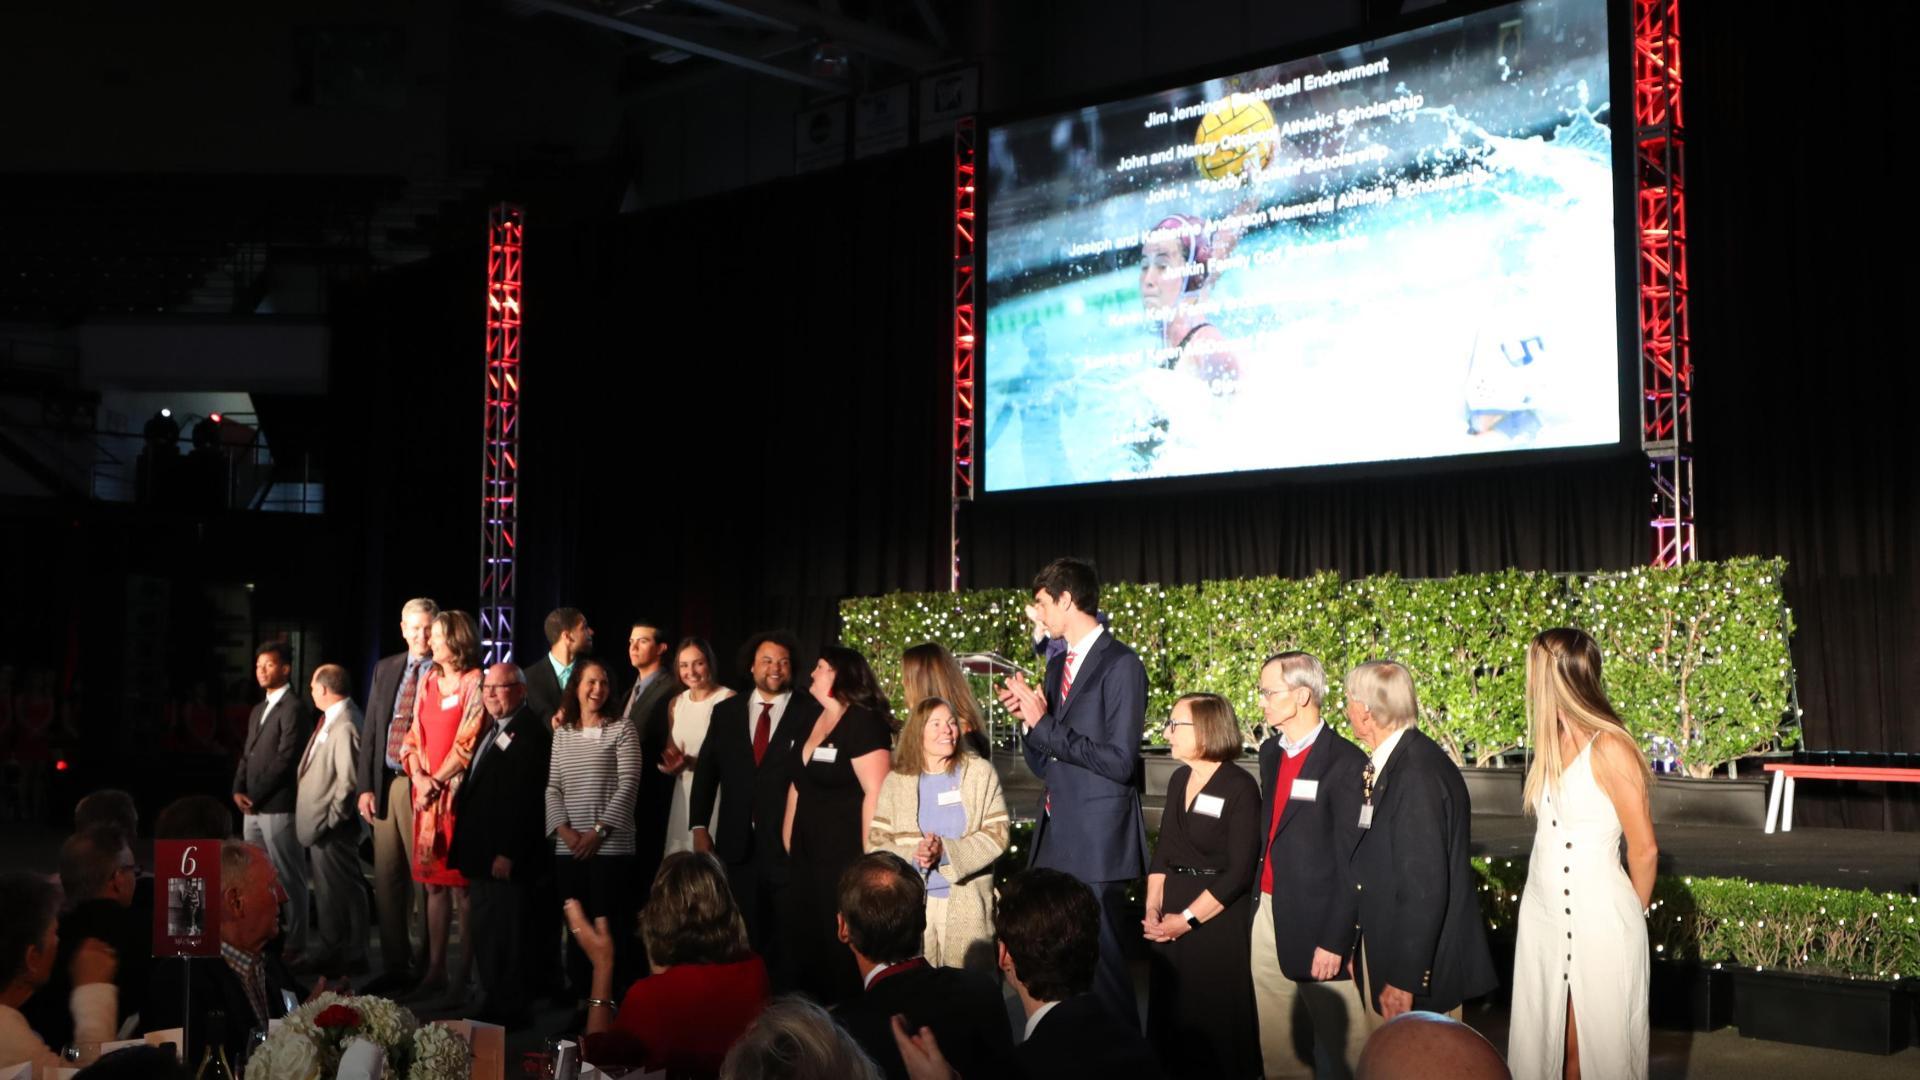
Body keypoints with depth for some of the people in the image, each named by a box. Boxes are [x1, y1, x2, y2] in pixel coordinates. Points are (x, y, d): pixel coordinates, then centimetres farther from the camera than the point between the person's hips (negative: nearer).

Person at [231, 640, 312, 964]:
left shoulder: (295, 707, -8)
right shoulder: (258, 710, 21)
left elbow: (286, 759, -15)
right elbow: (247, 755, 20)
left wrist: (255, 795, -13)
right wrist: (238, 790, 3)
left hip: (279, 806, -9)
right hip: (253, 808, 9)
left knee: (289, 879, -3)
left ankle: (294, 946, 2)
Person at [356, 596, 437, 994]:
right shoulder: (385, 669, 14)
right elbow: (370, 731, 14)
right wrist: (365, 786, 7)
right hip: (385, 786, 6)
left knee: (424, 880, -2)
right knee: (386, 880, 10)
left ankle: (426, 968, 7)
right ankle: (394, 966, 20)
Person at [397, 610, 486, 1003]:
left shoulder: (474, 684, -6)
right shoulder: (428, 681, 14)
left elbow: (467, 743, -11)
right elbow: (413, 736, 13)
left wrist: (437, 781, -11)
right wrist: (419, 777, -3)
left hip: (458, 793, -6)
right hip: (426, 793, 6)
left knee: (460, 885, -4)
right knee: (433, 883, 9)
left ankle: (463, 977, 2)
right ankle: (435, 971, 15)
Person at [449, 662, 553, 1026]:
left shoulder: (530, 731, -13)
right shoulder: (492, 730, 19)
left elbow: (525, 797, -20)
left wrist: (508, 853, -22)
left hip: (507, 858, -10)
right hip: (482, 854, 10)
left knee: (506, 935, -2)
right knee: (484, 933, 15)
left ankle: (508, 1010, 7)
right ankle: (492, 1005, 24)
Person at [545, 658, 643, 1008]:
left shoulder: (622, 730, 1)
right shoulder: (562, 733, 14)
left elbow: (628, 785, -6)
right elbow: (553, 786, 10)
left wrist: (599, 831, -12)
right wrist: (563, 829, -5)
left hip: (611, 846, -4)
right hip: (568, 848, 4)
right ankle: (583, 1000, 13)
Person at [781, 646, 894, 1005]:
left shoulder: (863, 723, -12)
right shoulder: (812, 722, 13)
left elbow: (876, 793, -19)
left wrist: (869, 857, -19)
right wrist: (789, 843, 14)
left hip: (846, 858, -8)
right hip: (807, 856, 8)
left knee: (843, 948, 0)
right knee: (805, 946, 12)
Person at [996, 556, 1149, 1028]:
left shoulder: (1121, 665, -10)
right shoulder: (1057, 665, 15)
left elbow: (1120, 762, -18)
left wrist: (1045, 725, -17)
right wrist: (1029, 716, -1)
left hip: (1096, 842, -8)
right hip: (1053, 838, 8)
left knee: (1102, 966, -3)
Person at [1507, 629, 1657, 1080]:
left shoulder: (1609, 748, -15)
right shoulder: (1551, 744, 7)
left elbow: (1644, 850, -9)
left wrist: (1632, 914, 6)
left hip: (1599, 919, -7)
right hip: (1543, 914, 7)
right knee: (1545, 1041, 13)